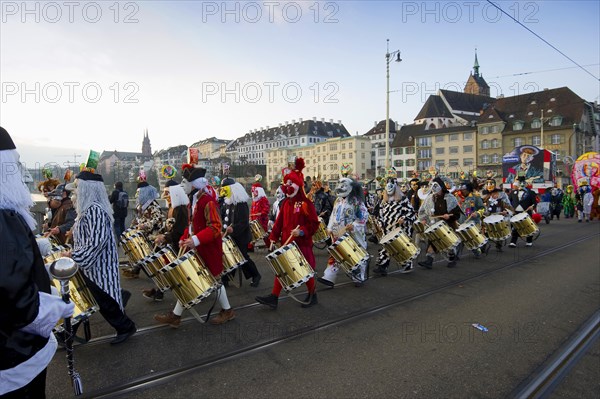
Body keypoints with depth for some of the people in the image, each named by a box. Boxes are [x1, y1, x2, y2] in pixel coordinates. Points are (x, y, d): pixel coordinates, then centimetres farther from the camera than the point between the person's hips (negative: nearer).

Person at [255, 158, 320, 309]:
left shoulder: (306, 203, -13)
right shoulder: (285, 203, 7)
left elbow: (314, 224, -16)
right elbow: (279, 223, 10)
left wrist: (301, 231, -29)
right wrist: (273, 238, 6)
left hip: (302, 244, -6)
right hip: (286, 243, 6)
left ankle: (312, 295, 28)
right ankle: (274, 297, 11)